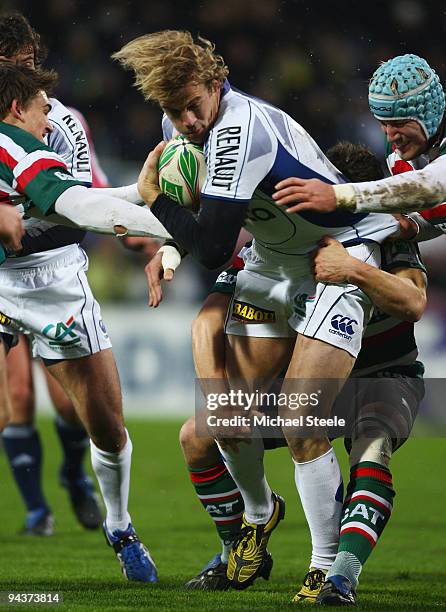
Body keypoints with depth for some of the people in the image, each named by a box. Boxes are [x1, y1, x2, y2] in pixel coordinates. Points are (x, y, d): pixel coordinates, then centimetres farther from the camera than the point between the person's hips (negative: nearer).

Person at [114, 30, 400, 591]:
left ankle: (328, 568, -7)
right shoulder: (180, 123, -3)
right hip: (272, 260, 8)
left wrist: (152, 197, -18)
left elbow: (211, 250, -32)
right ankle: (259, 514, 31)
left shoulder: (240, 128, -31)